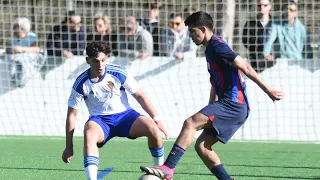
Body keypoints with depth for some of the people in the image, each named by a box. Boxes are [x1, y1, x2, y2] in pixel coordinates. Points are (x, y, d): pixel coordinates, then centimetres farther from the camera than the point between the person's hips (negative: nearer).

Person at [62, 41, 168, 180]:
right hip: (99, 121, -1)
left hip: (124, 115, 1)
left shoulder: (118, 74, -12)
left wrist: (156, 119, -6)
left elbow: (139, 96, -2)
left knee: (152, 129, -25)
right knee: (89, 134, -37)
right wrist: (69, 147, -5)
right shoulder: (81, 84, -11)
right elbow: (72, 114, -4)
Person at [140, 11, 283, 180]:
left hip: (233, 104, -10)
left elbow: (245, 68, -14)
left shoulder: (218, 47, -11)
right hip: (231, 106, 10)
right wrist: (210, 109, 29)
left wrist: (268, 90, -15)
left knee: (190, 123, -21)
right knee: (201, 146, 6)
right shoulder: (211, 49, 20)